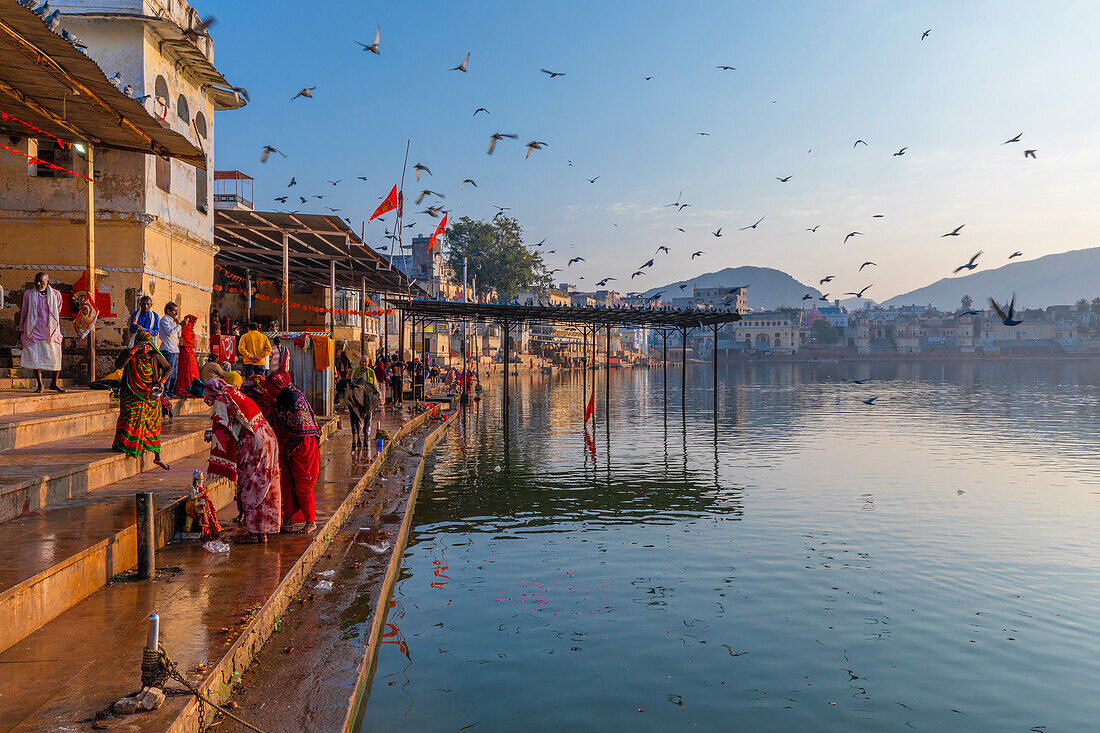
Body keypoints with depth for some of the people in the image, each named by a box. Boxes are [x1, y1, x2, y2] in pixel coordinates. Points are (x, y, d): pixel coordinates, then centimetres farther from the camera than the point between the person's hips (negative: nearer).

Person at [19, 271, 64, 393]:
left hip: (51, 330, 0)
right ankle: (39, 385, 5)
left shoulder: (56, 294, 4)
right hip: (34, 330, 0)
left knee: (56, 357, -3)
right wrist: (21, 330, 12)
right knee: (36, 357, -2)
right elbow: (24, 313, 13)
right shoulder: (28, 294, 5)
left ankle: (54, 383, 15)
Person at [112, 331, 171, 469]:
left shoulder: (154, 356, 1)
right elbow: (118, 364, -25)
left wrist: (162, 381, -3)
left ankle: (157, 457, 13)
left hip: (151, 395, 2)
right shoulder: (130, 355, -6)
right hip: (133, 395, -2)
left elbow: (167, 368, 14)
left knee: (153, 424, 7)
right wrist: (134, 350, -28)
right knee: (131, 416, -22)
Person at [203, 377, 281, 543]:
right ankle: (263, 532, 17)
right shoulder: (237, 395, 21)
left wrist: (215, 465, -2)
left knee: (249, 487, -2)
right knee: (264, 487, 11)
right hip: (269, 439, 9)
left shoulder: (221, 401, -3)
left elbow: (221, 432, -6)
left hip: (253, 443, -9)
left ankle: (254, 532, 0)